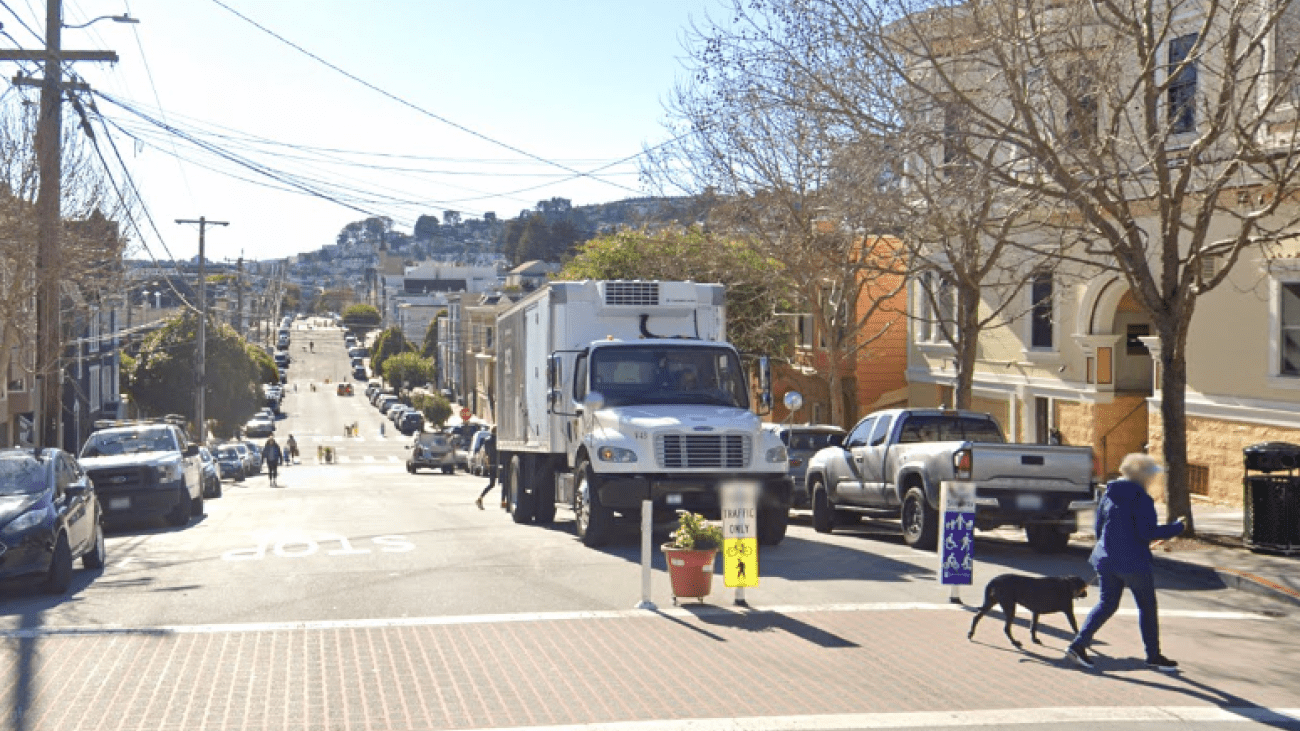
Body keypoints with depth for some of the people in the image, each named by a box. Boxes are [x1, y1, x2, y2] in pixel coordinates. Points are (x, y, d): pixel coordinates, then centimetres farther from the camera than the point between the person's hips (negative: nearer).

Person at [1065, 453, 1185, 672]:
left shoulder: (1109, 495, 8)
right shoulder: (1141, 499, -15)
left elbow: (1099, 528, 13)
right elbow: (1147, 532, -18)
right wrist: (1177, 527, -7)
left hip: (1107, 561, 7)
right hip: (1133, 563, -7)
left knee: (1106, 604, 13)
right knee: (1147, 607, 9)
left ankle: (1078, 645, 1)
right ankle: (1153, 656, 19)